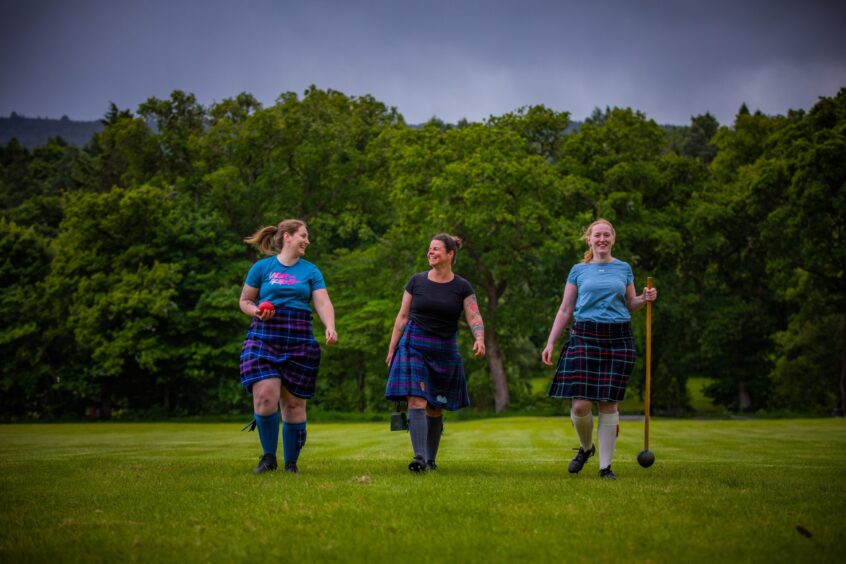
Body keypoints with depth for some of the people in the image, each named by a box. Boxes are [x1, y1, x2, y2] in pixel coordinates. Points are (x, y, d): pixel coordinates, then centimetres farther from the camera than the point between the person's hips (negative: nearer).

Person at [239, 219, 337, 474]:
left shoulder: (311, 271, 11)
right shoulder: (262, 267, 7)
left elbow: (323, 303, 0)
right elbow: (245, 301, 14)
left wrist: (330, 328, -19)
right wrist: (257, 311, -9)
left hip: (299, 342, 2)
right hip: (264, 339, -2)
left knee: (294, 403, 3)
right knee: (265, 397, -17)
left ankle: (291, 462, 16)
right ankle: (268, 456, 2)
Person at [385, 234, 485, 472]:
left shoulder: (462, 287, 3)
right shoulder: (416, 282, 4)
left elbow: (474, 317, -5)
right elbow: (403, 317, 7)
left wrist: (479, 339, -26)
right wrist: (391, 349, 5)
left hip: (445, 351, 1)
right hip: (414, 346, -1)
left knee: (435, 408, 7)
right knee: (416, 401, -15)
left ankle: (431, 459, 18)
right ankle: (419, 457, -19)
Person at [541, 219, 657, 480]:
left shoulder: (624, 269, 12)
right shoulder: (578, 271, 9)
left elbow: (629, 305, 20)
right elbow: (565, 310, 10)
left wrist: (645, 299, -2)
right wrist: (550, 343, 4)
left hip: (618, 339, 1)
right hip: (584, 337, -1)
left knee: (608, 403, -1)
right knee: (581, 404, -10)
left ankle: (605, 466, 7)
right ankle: (586, 447, 20)